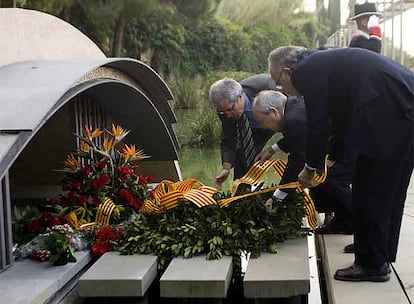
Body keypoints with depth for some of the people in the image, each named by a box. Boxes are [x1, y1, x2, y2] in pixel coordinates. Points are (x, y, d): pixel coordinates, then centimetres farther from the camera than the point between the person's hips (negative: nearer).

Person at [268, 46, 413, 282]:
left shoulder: (306, 70, -6)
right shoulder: (327, 61, 22)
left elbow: (317, 125, -7)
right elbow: (340, 118, 26)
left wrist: (311, 168, 7)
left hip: (389, 118, -10)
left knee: (369, 193, 0)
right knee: (390, 189, 20)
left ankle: (372, 265, 11)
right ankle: (382, 253, 34)